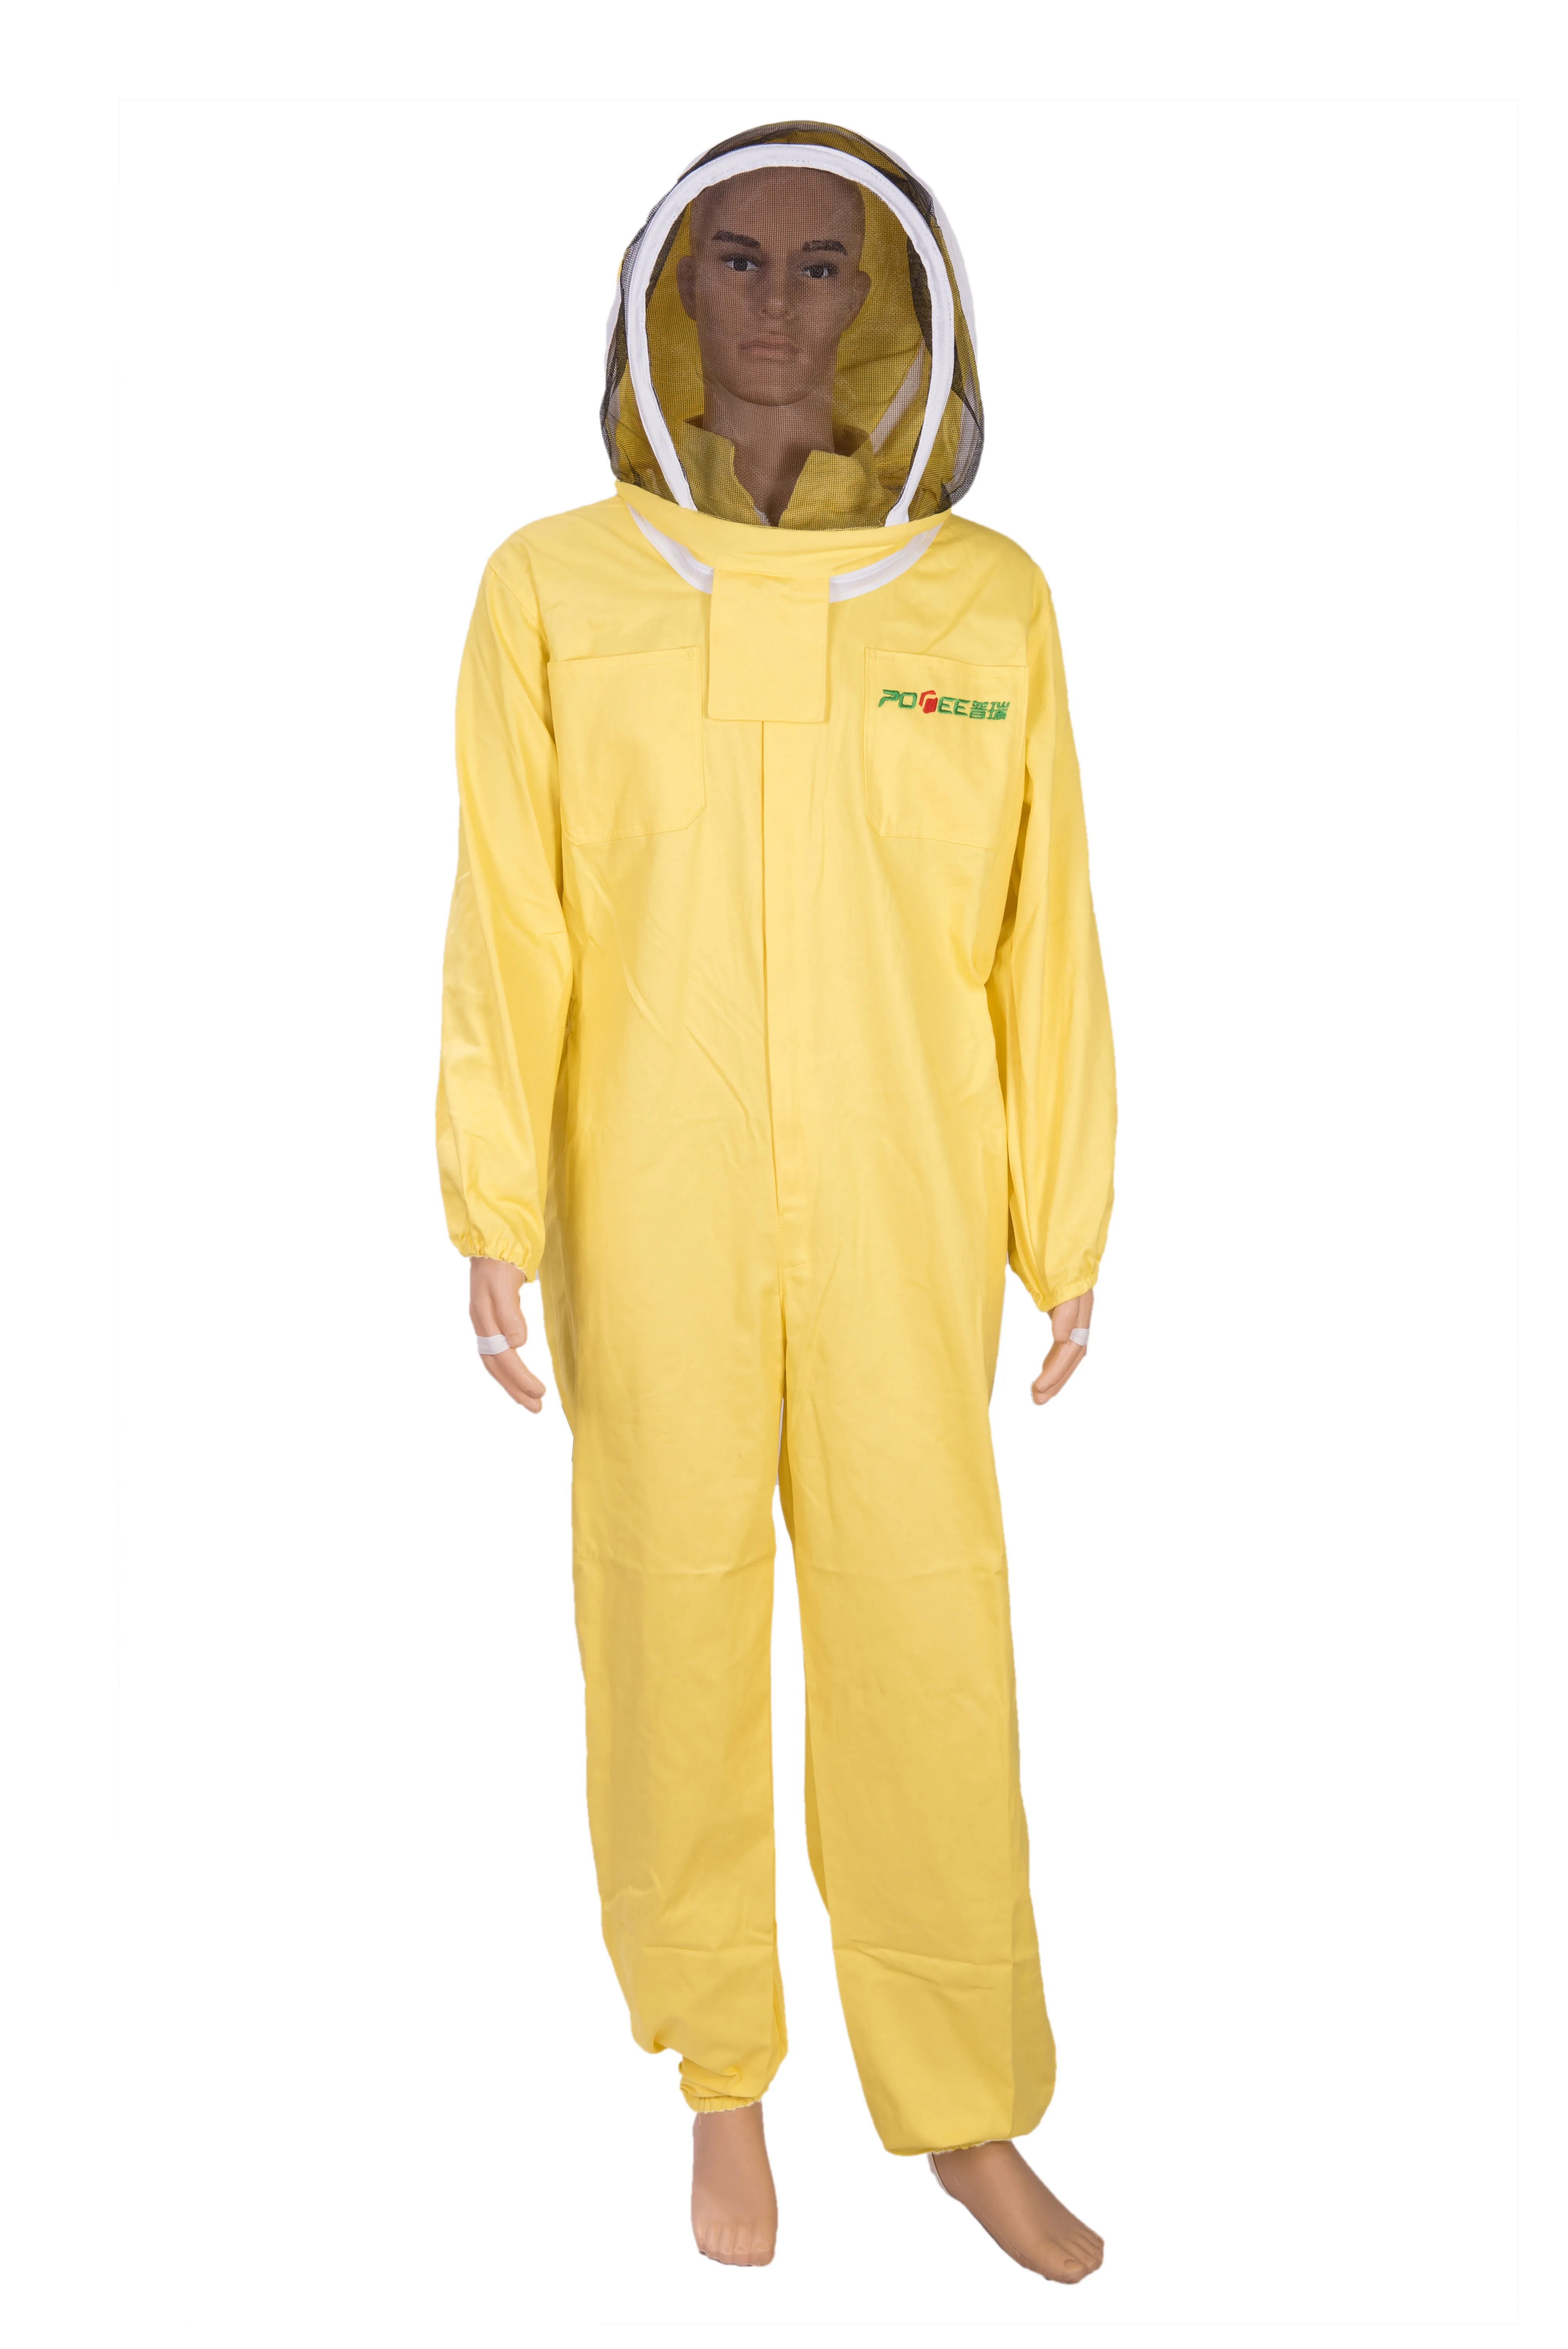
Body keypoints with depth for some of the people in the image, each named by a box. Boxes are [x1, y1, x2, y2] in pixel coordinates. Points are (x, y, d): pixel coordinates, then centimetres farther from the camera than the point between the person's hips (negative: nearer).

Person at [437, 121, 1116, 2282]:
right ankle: (724, 2080, 30)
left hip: (905, 1234, 1)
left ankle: (967, 2108, 25)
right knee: (675, 1633, 9)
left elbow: (1040, 942, 3)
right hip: (650, 1227, 0)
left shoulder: (989, 601, 1)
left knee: (930, 1642, 5)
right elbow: (505, 927, -2)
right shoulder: (556, 591, 0)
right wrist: (496, 1220, -8)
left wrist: (1064, 1233, 4)